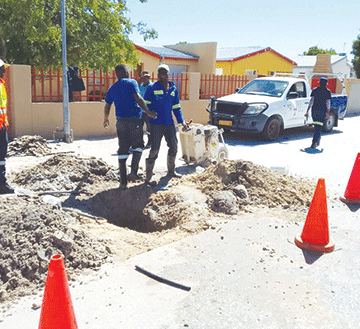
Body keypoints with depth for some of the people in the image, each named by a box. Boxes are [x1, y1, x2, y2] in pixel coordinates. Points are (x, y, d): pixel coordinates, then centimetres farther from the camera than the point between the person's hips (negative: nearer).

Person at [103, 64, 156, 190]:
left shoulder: (112, 89, 14)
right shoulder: (131, 83, -1)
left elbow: (107, 107, 20)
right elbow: (138, 98, -14)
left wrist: (106, 120, 36)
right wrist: (148, 112, -8)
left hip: (121, 122, 4)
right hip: (135, 120, -4)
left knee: (123, 150, 6)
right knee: (137, 146, 12)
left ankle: (123, 181, 7)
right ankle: (133, 172, -3)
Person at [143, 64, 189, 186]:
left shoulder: (173, 89, 10)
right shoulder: (152, 88, -5)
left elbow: (176, 107, 16)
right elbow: (146, 105, -5)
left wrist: (182, 121, 7)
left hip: (169, 123, 6)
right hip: (156, 124, -6)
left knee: (174, 147, 14)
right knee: (154, 150, -8)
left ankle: (171, 171, 35)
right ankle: (148, 177, 1)